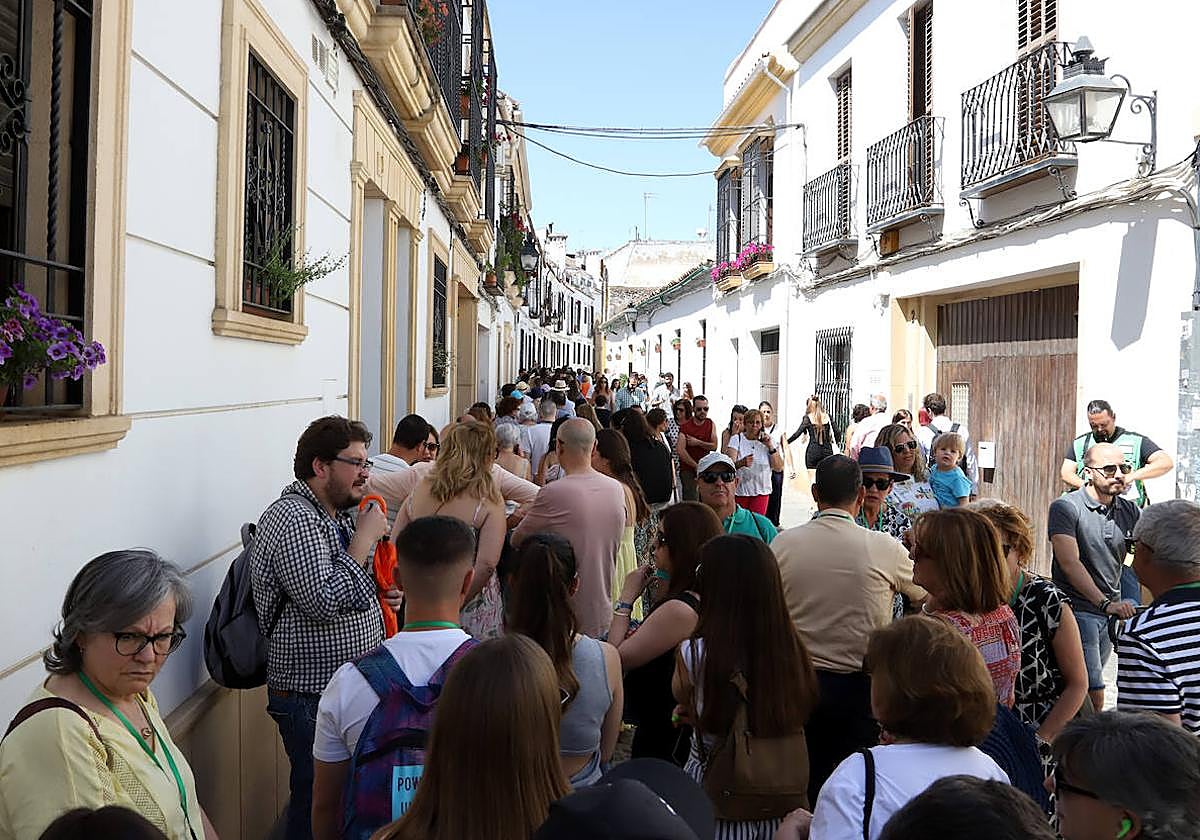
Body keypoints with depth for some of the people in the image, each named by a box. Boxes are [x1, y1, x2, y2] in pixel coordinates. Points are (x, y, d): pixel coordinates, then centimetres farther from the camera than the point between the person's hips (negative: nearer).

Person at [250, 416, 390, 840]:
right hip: (312, 697, -9)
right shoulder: (292, 519, -18)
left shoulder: (337, 514, 12)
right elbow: (323, 603, -27)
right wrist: (364, 539, -21)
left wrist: (382, 593, 6)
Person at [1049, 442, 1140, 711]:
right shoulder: (1066, 507, -11)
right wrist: (1106, 603, -26)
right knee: (1094, 694, -12)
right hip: (1078, 610, -6)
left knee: (1088, 685, 16)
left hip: (1113, 611, 6)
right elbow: (1070, 564, -19)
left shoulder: (1129, 511, 8)